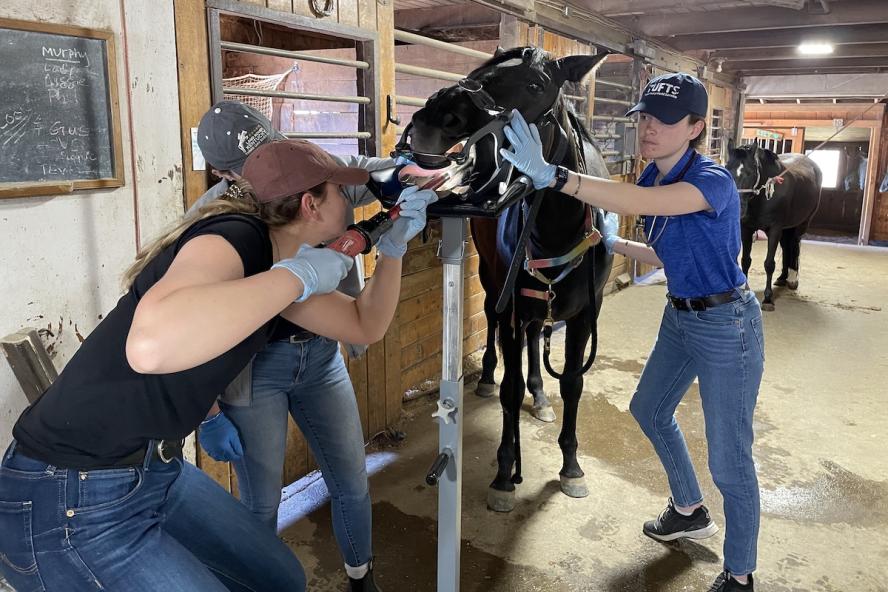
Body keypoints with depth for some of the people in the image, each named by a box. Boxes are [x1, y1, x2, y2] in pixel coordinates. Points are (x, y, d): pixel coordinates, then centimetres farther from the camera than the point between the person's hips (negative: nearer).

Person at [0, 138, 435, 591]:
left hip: (158, 471, 9)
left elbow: (365, 325, 15)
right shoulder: (236, 236, -22)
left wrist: (394, 243, 3)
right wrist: (298, 274, -32)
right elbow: (152, 345, -42)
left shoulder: (274, 261, 5)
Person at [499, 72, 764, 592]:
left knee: (729, 461, 1)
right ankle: (690, 512, 47)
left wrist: (551, 175, -54)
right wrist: (615, 244, 1)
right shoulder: (653, 179, 1)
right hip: (681, 317, 9)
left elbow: (638, 203, -45)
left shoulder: (713, 180, -25)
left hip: (727, 325, -9)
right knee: (650, 409, 24)